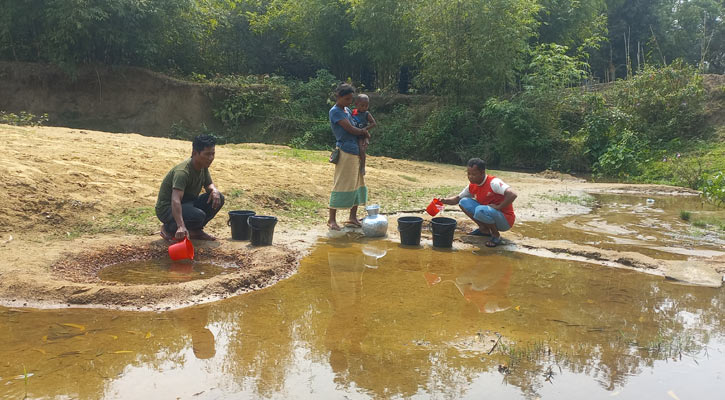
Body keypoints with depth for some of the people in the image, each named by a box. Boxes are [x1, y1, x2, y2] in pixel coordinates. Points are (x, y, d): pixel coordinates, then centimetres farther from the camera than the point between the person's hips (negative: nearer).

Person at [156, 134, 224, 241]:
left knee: (218, 199, -10)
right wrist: (181, 226, -56)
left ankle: (195, 230, 5)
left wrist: (214, 190, -14)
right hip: (167, 208, -8)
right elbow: (175, 200, -41)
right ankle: (168, 228, -7)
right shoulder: (182, 172, -29)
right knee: (198, 215, -35)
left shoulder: (203, 166, -2)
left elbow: (209, 184, 14)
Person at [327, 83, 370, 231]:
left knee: (357, 184, 12)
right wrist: (364, 132, 0)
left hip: (356, 152, 9)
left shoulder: (347, 110, 16)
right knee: (340, 185, -5)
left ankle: (353, 217, 21)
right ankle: (332, 219, 2)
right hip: (345, 153, -9)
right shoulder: (335, 112, -10)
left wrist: (363, 132, -1)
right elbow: (351, 129, -16)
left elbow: (358, 127, 21)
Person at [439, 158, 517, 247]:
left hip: (505, 221, -8)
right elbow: (458, 198, 14)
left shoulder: (493, 182, -22)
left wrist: (498, 207, -27)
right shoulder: (472, 186, 1)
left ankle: (496, 236, -11)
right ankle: (484, 229, 5)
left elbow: (512, 194, -35)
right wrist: (445, 201, -4)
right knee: (464, 202, -3)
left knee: (480, 210, -36)